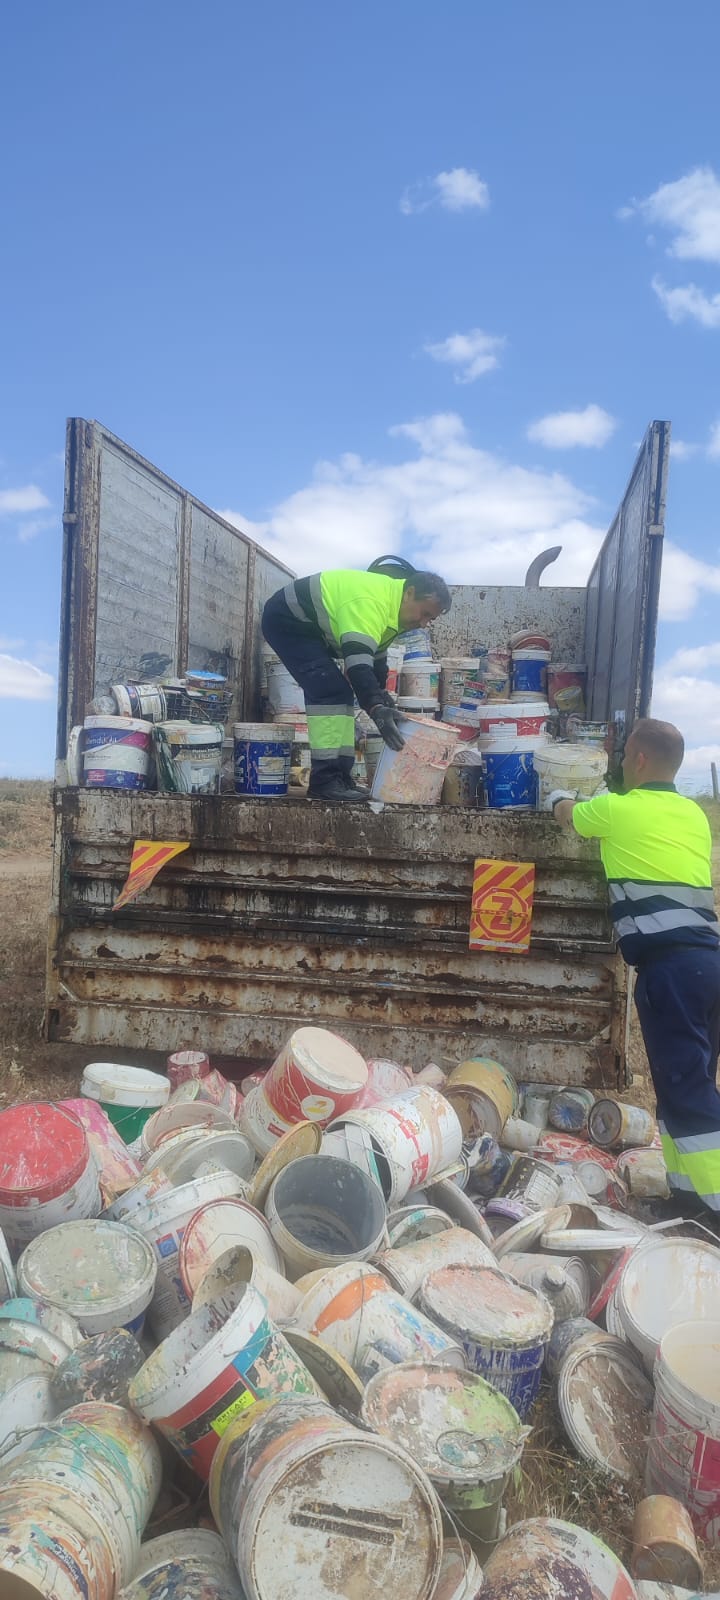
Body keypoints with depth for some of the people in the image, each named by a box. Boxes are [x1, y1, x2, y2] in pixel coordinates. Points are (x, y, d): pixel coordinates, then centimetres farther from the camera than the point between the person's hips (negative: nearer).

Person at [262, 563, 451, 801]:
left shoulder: (392, 606, 3)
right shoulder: (371, 602, -29)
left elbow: (375, 656, 14)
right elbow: (357, 659, -39)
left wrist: (382, 696, 10)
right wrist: (376, 708, -46)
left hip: (310, 628, 10)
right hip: (285, 620, -10)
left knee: (340, 693, 6)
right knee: (330, 691, -20)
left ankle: (340, 776, 8)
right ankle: (324, 780, -19)